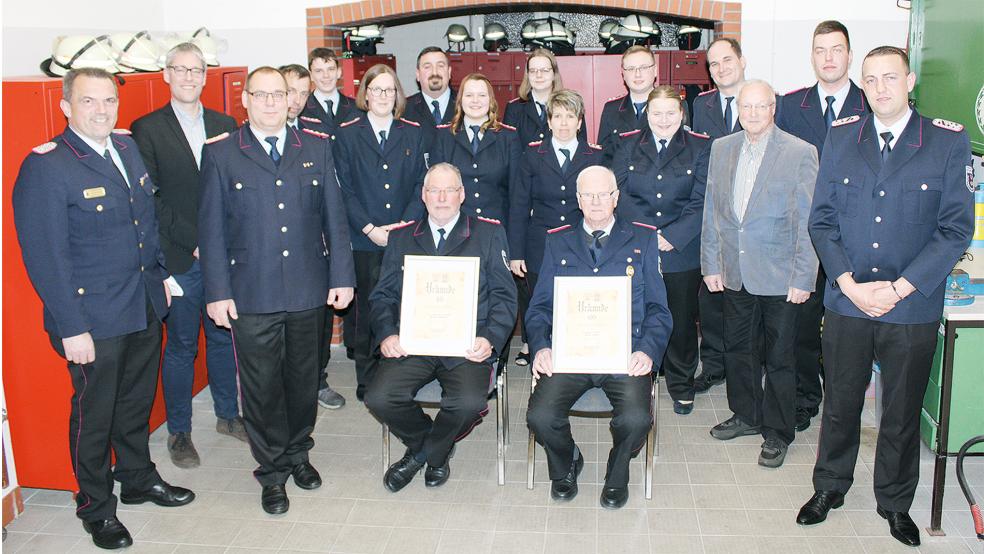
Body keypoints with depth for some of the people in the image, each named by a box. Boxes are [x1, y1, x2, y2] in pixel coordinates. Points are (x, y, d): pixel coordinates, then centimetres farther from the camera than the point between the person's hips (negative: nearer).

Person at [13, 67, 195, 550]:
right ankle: (95, 507, 30)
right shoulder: (44, 167, -17)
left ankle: (138, 479, 43)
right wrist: (71, 328, -19)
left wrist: (161, 273, 15)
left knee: (137, 402, 22)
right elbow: (45, 256, -18)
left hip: (145, 307, 6)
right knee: (93, 414, 11)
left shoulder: (130, 147, 4)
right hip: (93, 319, -6)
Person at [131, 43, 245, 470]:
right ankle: (178, 432, 20)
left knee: (223, 337, 15)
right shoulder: (147, 129, -2)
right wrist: (194, 241, -14)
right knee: (181, 347, 6)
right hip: (179, 258, -3)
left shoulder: (225, 125, 9)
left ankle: (227, 415, 31)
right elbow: (150, 198, -8)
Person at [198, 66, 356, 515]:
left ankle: (297, 454, 34)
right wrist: (217, 292, -5)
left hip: (308, 291, 2)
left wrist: (341, 276, 1)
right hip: (251, 295, -2)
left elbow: (334, 217, 6)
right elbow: (211, 229, -1)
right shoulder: (220, 154, 0)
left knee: (303, 378, 14)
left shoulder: (316, 149, 7)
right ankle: (272, 472, 22)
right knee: (262, 386, 6)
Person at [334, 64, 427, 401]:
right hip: (365, 240, -1)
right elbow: (344, 189, 1)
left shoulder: (413, 133, 11)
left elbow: (421, 186, 6)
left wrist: (404, 226, -8)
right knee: (368, 310, 2)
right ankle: (367, 382, 12)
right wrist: (369, 229, -9)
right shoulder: (347, 134, 6)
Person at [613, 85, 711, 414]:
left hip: (682, 252, -1)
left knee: (681, 322, 9)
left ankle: (681, 387, 26)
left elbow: (700, 202, -5)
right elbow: (620, 194, -2)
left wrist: (671, 237, -15)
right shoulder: (629, 146, 6)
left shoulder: (700, 148, 2)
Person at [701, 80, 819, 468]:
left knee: (779, 356, 6)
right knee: (737, 348, 16)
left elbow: (808, 221, -10)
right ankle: (746, 416, 35)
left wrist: (803, 278, -12)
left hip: (779, 275, -4)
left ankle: (777, 433, 21)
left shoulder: (800, 152, -9)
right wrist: (711, 264, 6)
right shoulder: (721, 148, 6)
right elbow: (711, 211, 9)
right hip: (734, 272, 5)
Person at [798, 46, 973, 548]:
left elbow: (956, 229, -6)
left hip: (913, 307, -1)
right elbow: (822, 220, 2)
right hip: (846, 301, 1)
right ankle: (830, 487, 35)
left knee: (902, 412, 13)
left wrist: (898, 289, -13)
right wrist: (849, 284, -10)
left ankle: (895, 502, 33)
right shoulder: (840, 136, 3)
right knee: (840, 404, 14)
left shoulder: (949, 141, -4)